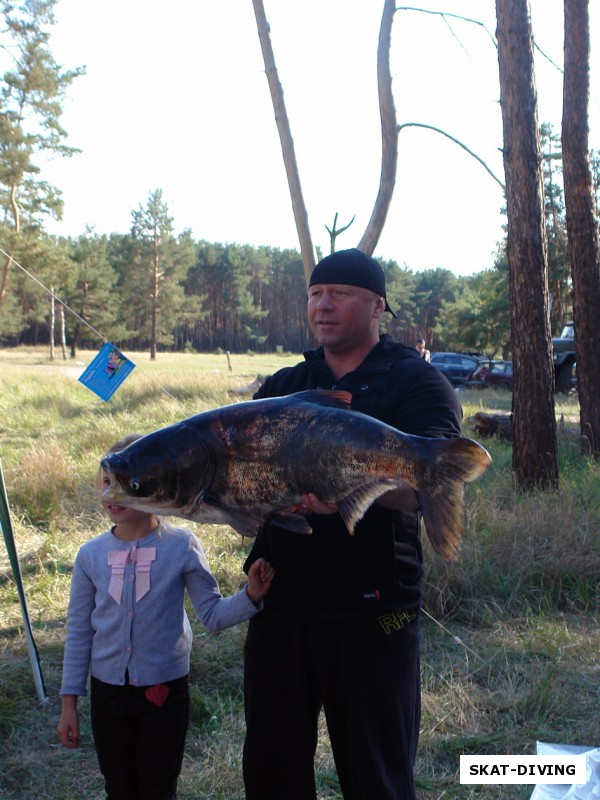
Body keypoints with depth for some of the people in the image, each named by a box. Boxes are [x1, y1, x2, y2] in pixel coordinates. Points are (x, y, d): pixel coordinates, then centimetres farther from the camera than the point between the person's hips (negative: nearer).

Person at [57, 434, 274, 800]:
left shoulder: (182, 546, -11)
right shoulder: (91, 555, -5)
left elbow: (213, 614, -7)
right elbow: (79, 630, 2)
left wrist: (251, 596, -26)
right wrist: (69, 703, 4)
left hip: (165, 689, -2)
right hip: (108, 690, 2)